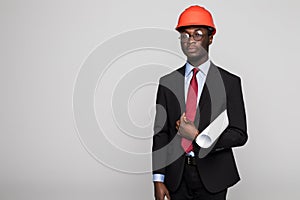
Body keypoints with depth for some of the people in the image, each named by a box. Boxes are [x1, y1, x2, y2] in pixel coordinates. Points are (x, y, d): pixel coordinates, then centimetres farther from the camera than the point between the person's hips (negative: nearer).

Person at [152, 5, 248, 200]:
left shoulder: (229, 82, -2)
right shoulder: (167, 82, 5)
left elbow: (239, 135, -4)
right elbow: (160, 133, 2)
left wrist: (198, 137, -15)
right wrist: (158, 179, -4)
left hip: (212, 175, -2)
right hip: (177, 175, 2)